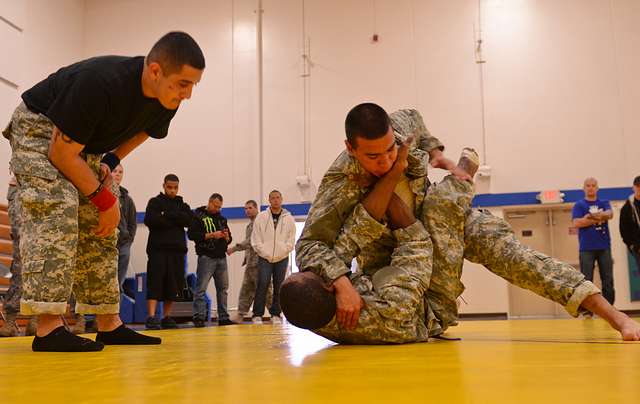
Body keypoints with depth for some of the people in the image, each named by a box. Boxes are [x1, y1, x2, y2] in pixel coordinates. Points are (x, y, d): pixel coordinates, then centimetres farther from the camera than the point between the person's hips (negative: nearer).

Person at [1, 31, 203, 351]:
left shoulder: (166, 102, -15)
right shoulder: (100, 83, -38)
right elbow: (61, 153, -29)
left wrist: (111, 161, -6)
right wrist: (104, 198, -22)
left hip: (86, 145, 7)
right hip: (40, 129, -7)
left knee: (100, 229, 2)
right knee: (55, 213, -25)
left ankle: (109, 325, 6)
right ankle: (48, 328, -25)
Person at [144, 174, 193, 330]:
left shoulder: (182, 205, 18)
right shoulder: (155, 202, 8)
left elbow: (189, 220, -2)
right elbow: (150, 220, -10)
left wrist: (167, 214, -11)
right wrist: (176, 221, -7)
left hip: (177, 249, 4)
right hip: (158, 248, -4)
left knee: (173, 285, 4)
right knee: (155, 283, -11)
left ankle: (166, 317, 12)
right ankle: (151, 317, -16)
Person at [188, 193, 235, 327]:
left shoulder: (222, 219, 19)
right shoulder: (198, 217, 1)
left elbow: (229, 239, 23)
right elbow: (192, 235, -12)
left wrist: (226, 237, -1)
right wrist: (211, 235, -17)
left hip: (221, 257, 6)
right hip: (206, 257, -6)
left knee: (223, 288, 8)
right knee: (201, 288, -8)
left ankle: (223, 318, 14)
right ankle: (198, 317, -6)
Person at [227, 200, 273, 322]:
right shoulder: (249, 225, 20)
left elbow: (251, 241, -18)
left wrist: (234, 248, -16)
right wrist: (246, 258, 14)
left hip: (258, 262, -9)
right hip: (250, 262, 9)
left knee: (265, 289, -5)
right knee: (246, 289, 8)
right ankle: (241, 314, 11)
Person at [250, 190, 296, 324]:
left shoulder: (289, 218, 4)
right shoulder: (261, 217, 2)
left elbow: (290, 240, 3)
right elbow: (256, 239, 0)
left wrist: (280, 253, -7)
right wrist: (266, 253, -7)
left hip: (282, 258, 1)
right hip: (264, 258, -1)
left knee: (278, 286, 4)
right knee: (262, 284, -8)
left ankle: (275, 314, 13)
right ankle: (257, 314, -1)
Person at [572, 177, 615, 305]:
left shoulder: (604, 203, 14)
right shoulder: (579, 205, 6)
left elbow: (610, 214, -7)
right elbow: (577, 223, -9)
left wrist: (592, 216, -21)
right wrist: (600, 218, -8)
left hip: (604, 247, 3)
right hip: (587, 248, -3)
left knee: (608, 281, 4)